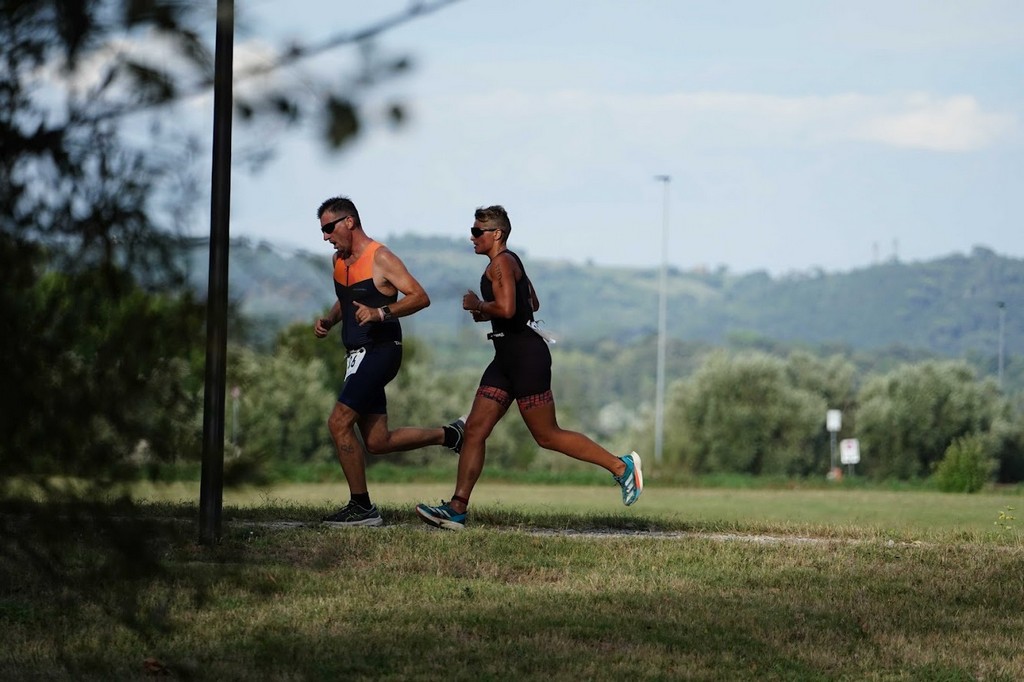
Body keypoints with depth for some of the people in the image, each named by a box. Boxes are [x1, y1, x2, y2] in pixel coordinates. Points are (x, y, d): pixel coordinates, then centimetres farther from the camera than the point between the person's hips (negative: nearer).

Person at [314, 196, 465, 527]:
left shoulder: (381, 258, -12)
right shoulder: (339, 260, 13)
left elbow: (420, 297, -16)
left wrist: (381, 313, -29)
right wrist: (328, 320, 9)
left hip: (380, 350, -9)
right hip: (358, 356, 9)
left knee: (339, 423, -16)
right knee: (378, 442, 8)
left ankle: (361, 507, -9)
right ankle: (448, 434, 25)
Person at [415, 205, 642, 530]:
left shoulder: (502, 263, -13)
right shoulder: (510, 263, 19)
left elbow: (506, 309, -27)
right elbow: (532, 303, 31)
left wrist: (478, 305, -9)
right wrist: (487, 313, 22)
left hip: (526, 356, -11)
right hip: (508, 357, 11)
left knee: (547, 435, -6)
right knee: (474, 430, 3)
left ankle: (621, 466, 2)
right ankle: (457, 508, -1)